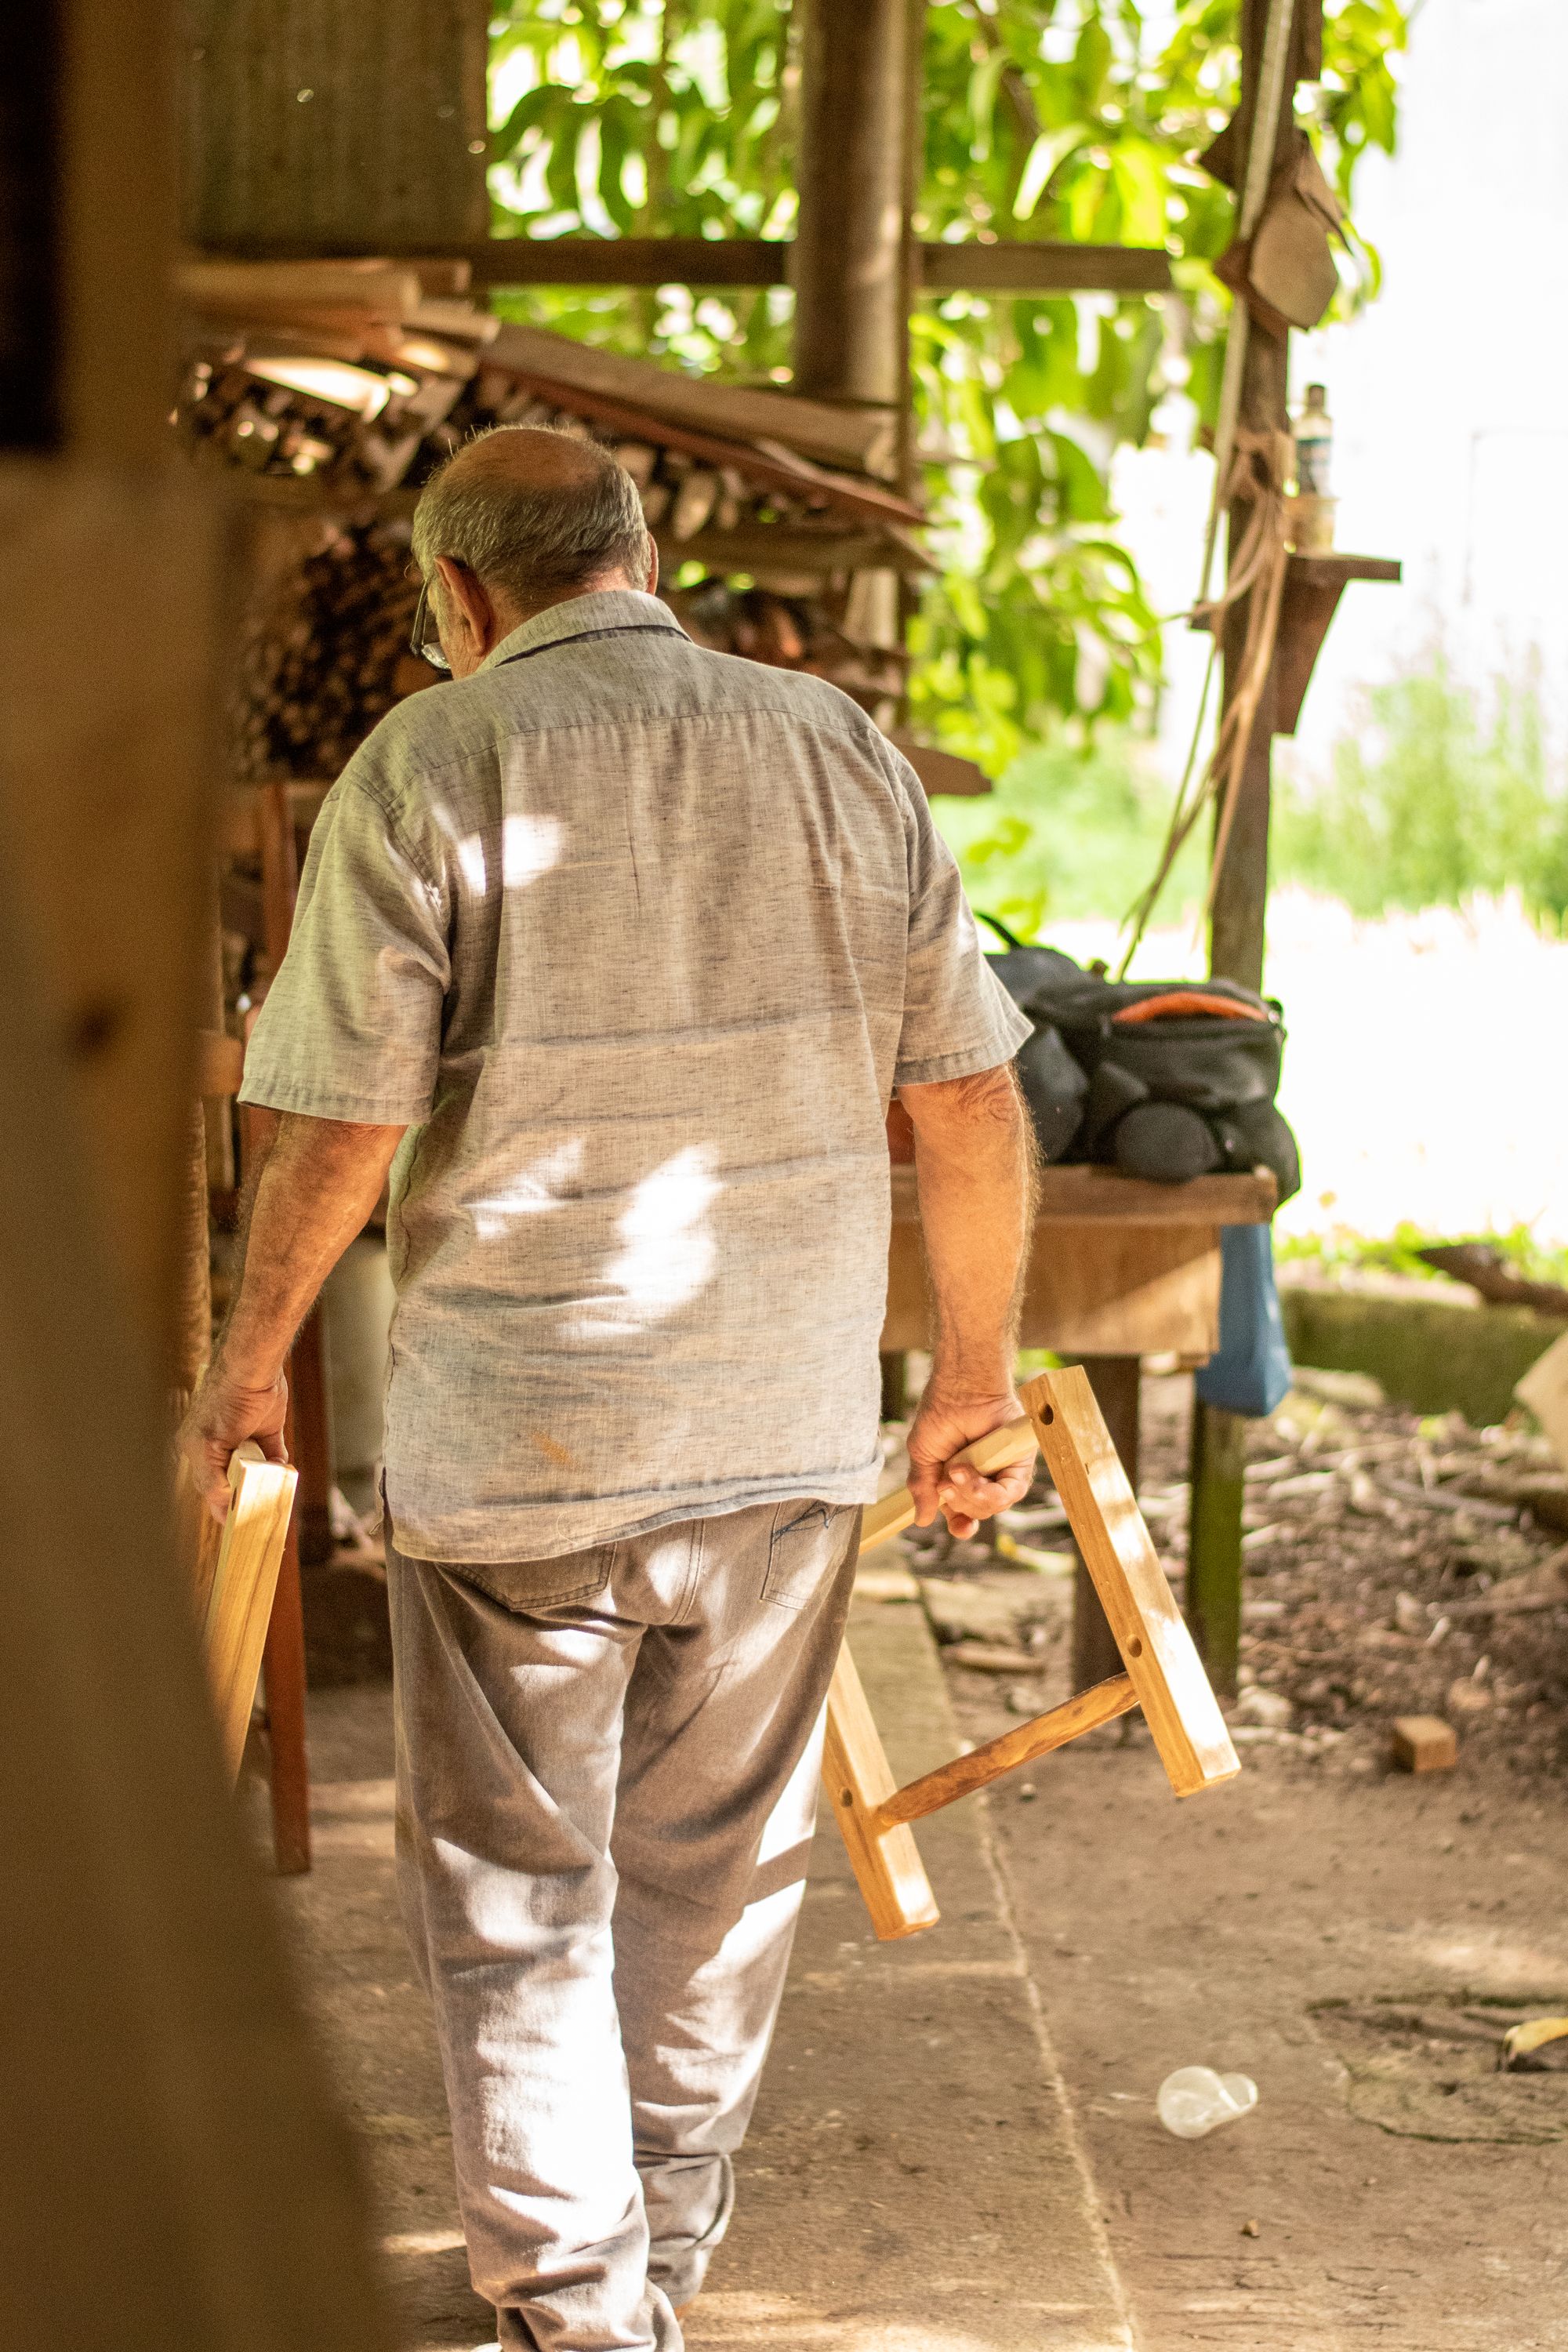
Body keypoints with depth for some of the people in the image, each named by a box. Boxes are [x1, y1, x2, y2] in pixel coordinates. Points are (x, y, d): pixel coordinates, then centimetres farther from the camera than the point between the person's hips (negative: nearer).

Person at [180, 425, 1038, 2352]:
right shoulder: (846, 756, 1)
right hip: (785, 1432, 4)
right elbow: (969, 1102, 4)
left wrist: (249, 1364, 4)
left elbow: (338, 1124, -11)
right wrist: (974, 1373, 15)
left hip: (510, 1441, -4)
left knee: (514, 1902, 9)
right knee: (713, 1880, 19)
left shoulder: (429, 769, -10)